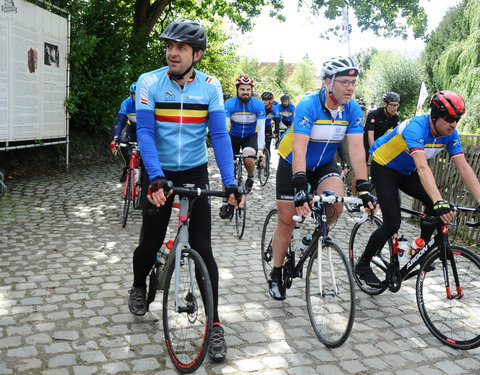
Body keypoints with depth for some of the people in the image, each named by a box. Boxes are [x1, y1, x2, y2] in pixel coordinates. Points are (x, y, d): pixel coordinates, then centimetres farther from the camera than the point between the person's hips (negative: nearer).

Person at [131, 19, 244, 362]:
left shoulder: (210, 86, -6)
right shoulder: (150, 82, -9)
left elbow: (220, 134, -11)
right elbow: (145, 132, -16)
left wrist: (230, 182, -22)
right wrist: (155, 177, -30)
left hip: (195, 173, 0)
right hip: (160, 174, 0)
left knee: (202, 249, -4)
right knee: (150, 244, 3)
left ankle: (214, 324, 7)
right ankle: (139, 285, 38)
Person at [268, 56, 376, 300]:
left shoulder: (353, 109, -15)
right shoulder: (308, 105, -28)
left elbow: (356, 148, -19)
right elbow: (299, 149, -37)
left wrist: (363, 188, -29)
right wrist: (300, 187, -47)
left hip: (324, 165, 3)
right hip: (293, 164, -3)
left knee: (336, 203, -26)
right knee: (287, 221, -1)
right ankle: (276, 276, 18)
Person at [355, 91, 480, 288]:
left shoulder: (450, 134, -13)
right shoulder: (416, 127, -35)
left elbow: (464, 168, -17)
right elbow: (422, 167, -47)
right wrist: (439, 202, -58)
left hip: (407, 172, 7)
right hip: (383, 168, -7)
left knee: (436, 203, -15)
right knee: (392, 224, -15)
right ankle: (363, 265, 5)